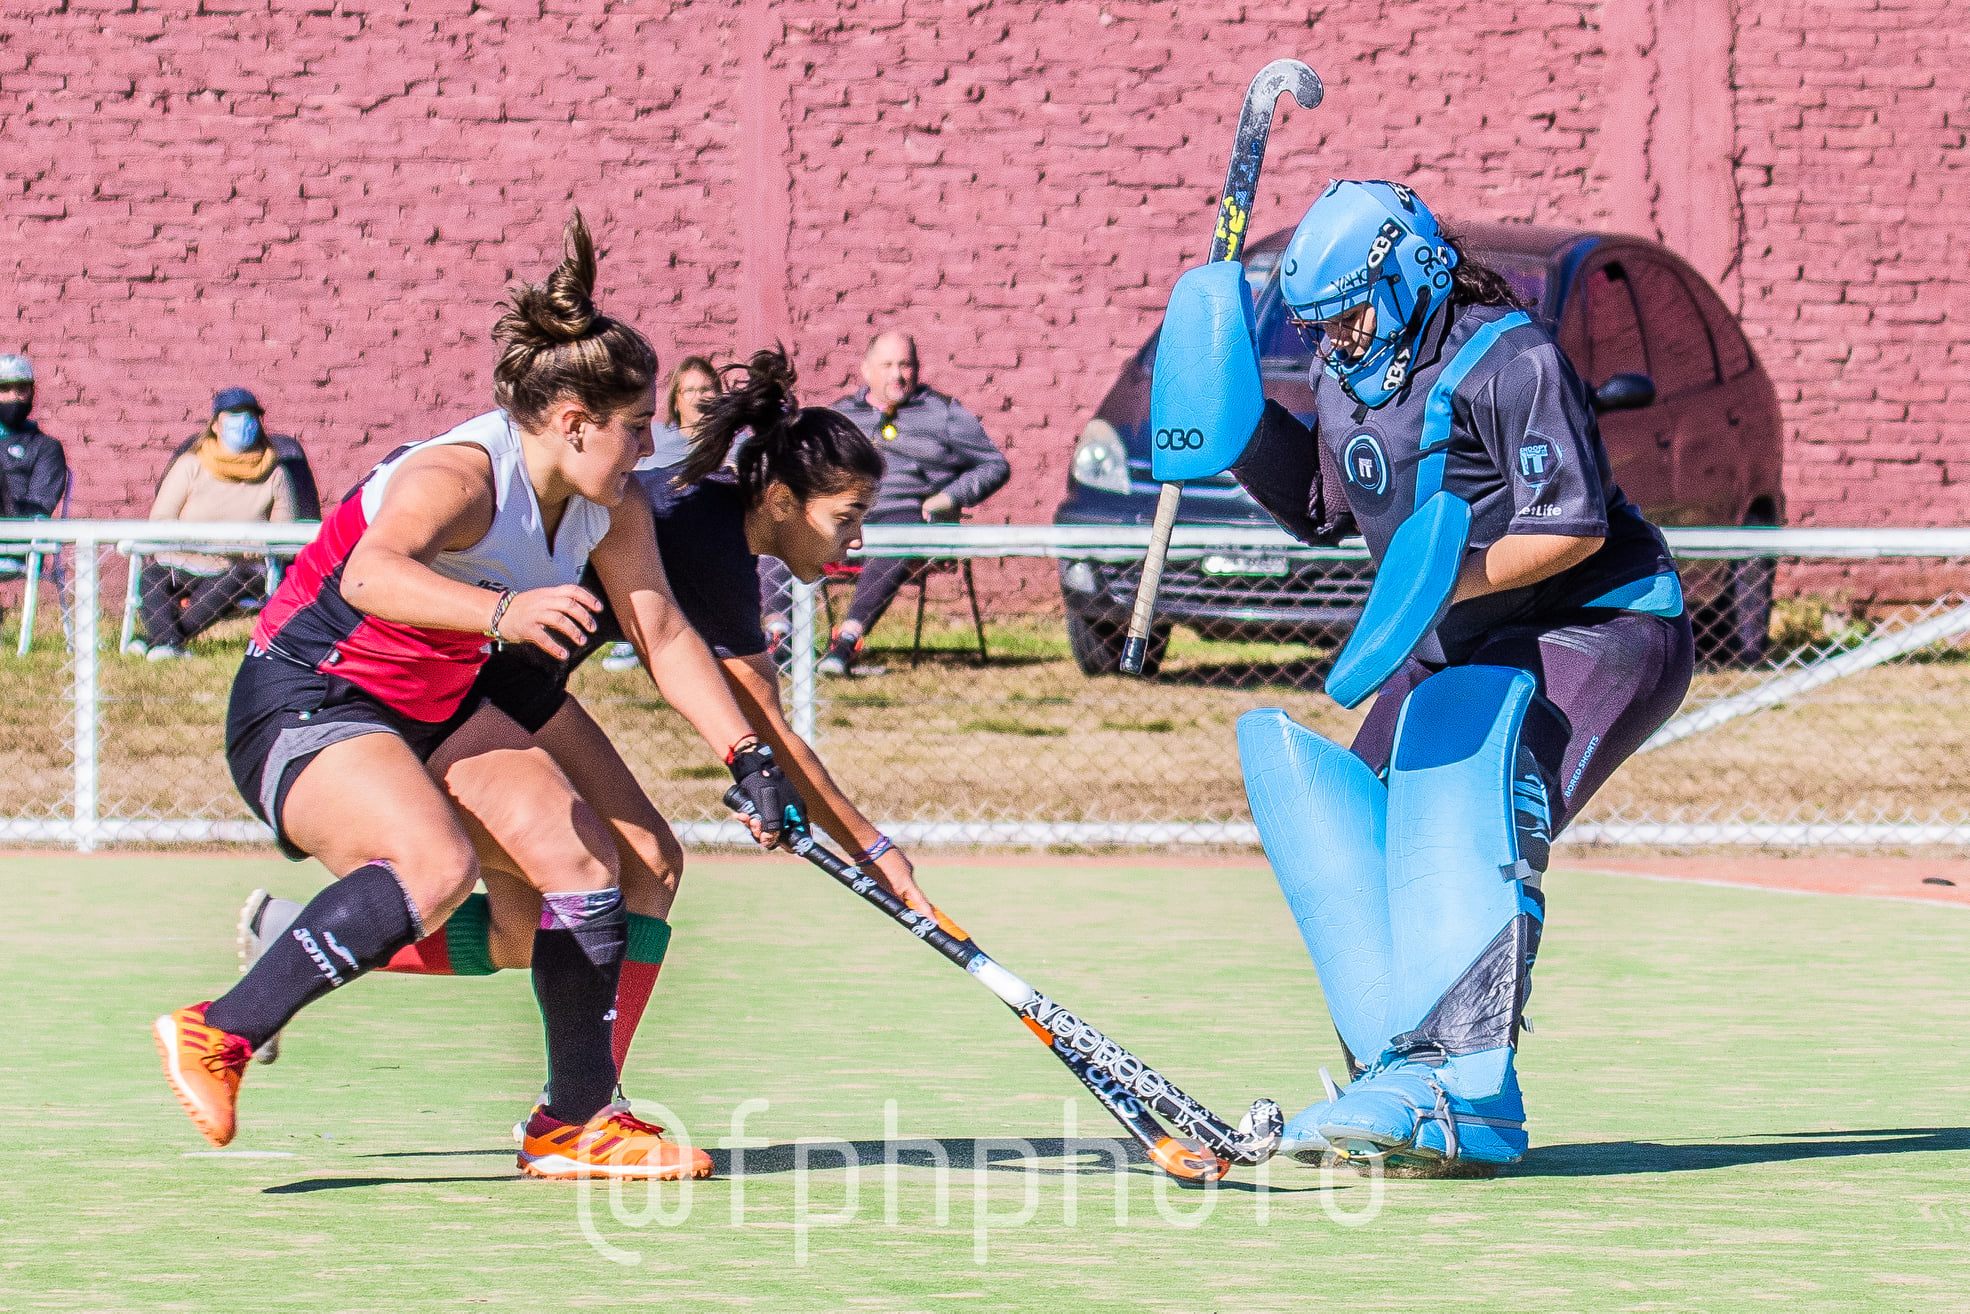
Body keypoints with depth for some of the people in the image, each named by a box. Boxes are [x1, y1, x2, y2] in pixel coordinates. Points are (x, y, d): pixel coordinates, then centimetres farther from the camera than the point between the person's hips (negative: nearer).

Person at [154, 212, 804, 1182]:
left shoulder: (611, 512, -1)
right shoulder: (456, 478, -28)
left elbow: (664, 637, 9)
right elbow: (371, 574, -47)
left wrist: (748, 758, 2)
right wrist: (501, 612, -62)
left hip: (436, 717, 9)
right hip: (303, 703, -9)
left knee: (584, 860, -2)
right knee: (437, 866, -33)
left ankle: (576, 1123, 13)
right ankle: (218, 1036, -25)